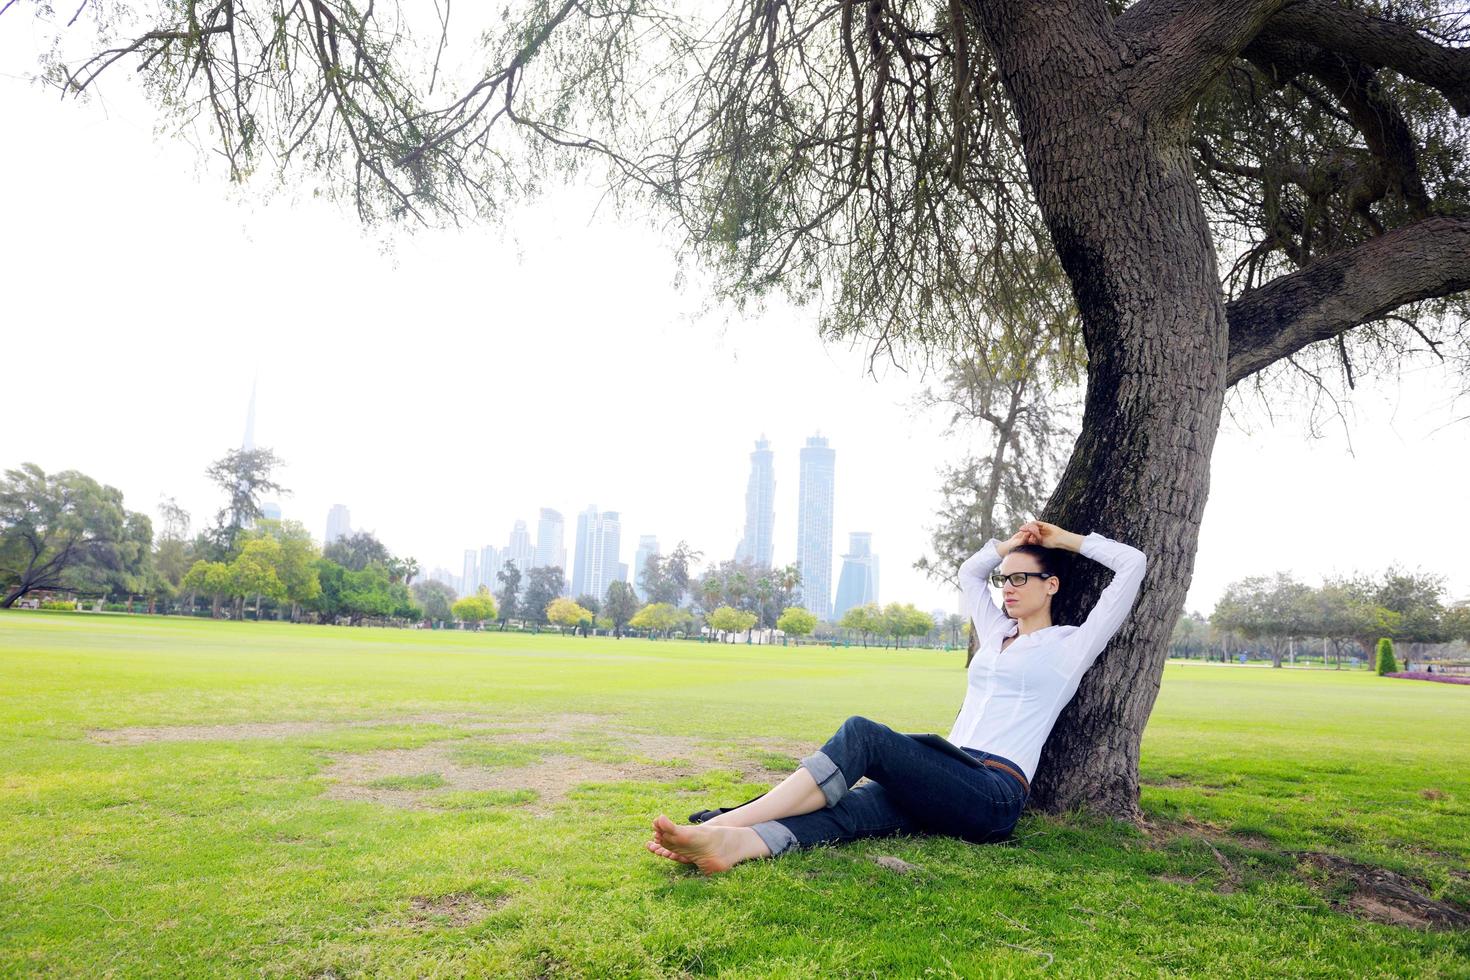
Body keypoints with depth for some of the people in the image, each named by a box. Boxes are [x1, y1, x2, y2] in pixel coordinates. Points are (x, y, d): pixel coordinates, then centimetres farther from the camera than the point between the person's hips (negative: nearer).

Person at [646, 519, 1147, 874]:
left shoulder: (1069, 646, 9)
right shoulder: (996, 634, 26)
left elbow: (1133, 564, 5)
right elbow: (968, 572, 41)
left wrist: (1064, 540, 15)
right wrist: (1010, 542, 31)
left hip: (993, 797, -6)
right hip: (948, 785, 6)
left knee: (863, 734, -29)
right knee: (849, 809, -27)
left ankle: (725, 822, -37)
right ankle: (732, 842, -53)